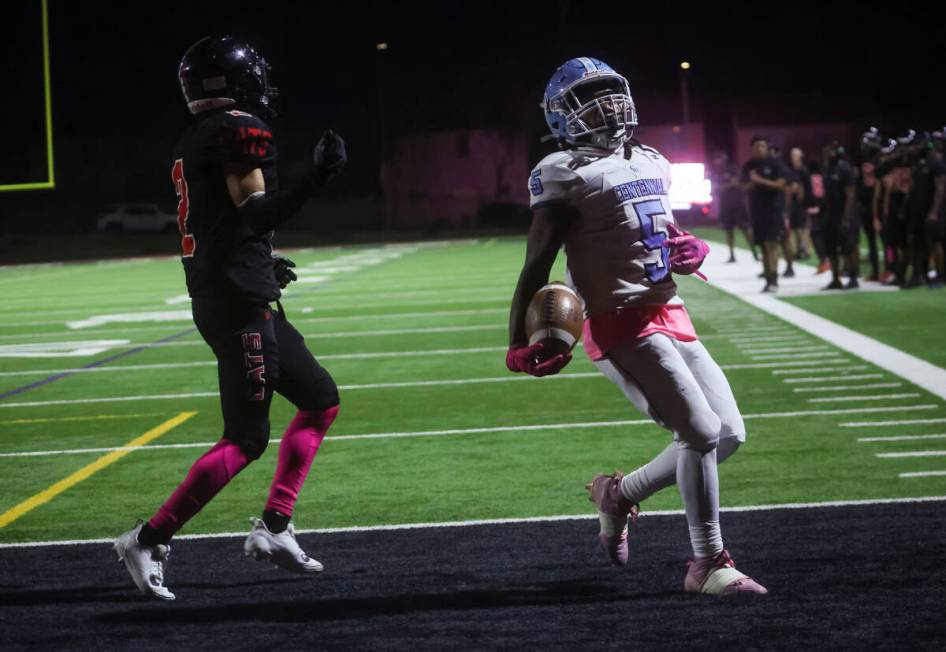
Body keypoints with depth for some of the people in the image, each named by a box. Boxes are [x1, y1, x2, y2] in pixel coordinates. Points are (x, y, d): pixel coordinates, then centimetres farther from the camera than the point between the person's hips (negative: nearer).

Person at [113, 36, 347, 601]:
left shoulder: (194, 143, 16)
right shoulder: (241, 130, -12)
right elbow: (255, 212, -22)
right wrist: (318, 178, -23)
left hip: (214, 298, 10)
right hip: (240, 305, -10)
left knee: (321, 398, 16)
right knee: (247, 438, -6)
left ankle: (274, 527, 13)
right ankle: (150, 540, -5)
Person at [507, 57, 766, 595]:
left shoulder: (653, 165, 16)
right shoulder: (567, 176, -7)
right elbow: (537, 265, -9)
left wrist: (692, 252, 5)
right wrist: (519, 344, -16)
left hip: (670, 315, 8)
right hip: (621, 324, -8)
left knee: (730, 433, 8)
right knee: (702, 433, -13)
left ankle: (620, 494, 24)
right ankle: (709, 565, -1)